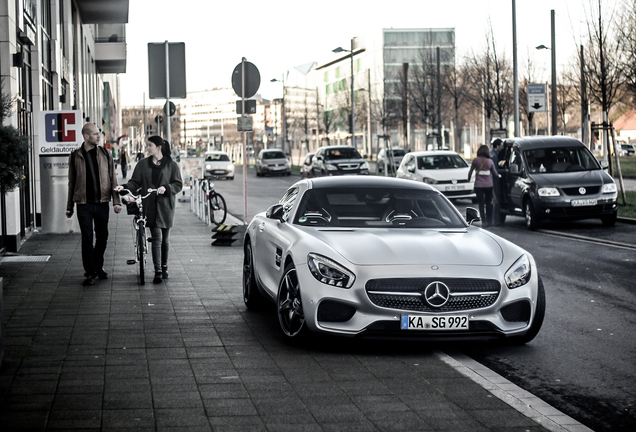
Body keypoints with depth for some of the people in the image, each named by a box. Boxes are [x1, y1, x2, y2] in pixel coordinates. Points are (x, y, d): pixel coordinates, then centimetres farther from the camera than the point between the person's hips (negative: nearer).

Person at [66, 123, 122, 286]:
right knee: (87, 239, -3)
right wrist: (69, 206, 9)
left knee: (102, 237, 9)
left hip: (102, 203, 2)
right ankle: (90, 273, 4)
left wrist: (116, 201, 0)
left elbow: (113, 179, 7)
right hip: (84, 204, -2)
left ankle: (99, 267, 27)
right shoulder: (75, 156, 2)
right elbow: (72, 182, 8)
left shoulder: (105, 154, 6)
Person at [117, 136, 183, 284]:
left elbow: (178, 184, 0)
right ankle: (158, 271, -11)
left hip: (166, 206, 0)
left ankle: (164, 267, 28)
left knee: (165, 239, 10)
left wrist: (166, 188, -18)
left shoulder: (171, 165, 3)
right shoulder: (143, 164, 8)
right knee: (157, 238, -10)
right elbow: (135, 183, 5)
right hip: (150, 206, 0)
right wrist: (124, 187, -13)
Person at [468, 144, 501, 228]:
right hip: (488, 185, 1)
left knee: (481, 203, 3)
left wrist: (469, 179, 21)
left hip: (478, 185, -1)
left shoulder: (475, 160, -5)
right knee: (489, 203, 14)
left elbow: (470, 171, 3)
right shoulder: (490, 161, 0)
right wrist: (498, 176, 33)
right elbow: (495, 173, 11)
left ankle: (484, 221, -5)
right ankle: (489, 221, 19)